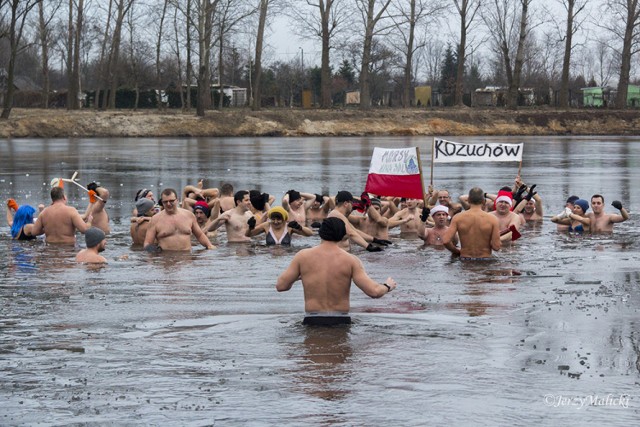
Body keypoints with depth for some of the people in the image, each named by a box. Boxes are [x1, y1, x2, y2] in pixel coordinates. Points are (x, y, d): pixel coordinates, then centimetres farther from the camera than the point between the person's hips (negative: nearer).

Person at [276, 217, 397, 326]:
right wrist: (388, 286, 17)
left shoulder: (303, 256, 3)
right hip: (341, 322, 0)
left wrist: (296, 277, 29)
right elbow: (374, 291, -6)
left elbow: (280, 286, 7)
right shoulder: (350, 260, 0)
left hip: (312, 322, 0)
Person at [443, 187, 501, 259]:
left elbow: (445, 241, -9)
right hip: (485, 260, -1)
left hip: (465, 259, 1)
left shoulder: (458, 218, -1)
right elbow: (496, 246, -7)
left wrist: (457, 251, 10)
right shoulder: (492, 219, -4)